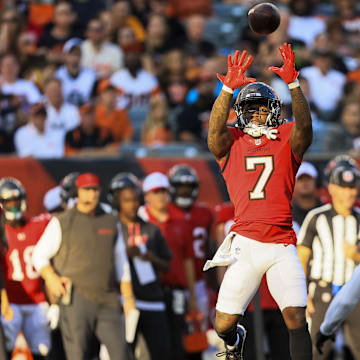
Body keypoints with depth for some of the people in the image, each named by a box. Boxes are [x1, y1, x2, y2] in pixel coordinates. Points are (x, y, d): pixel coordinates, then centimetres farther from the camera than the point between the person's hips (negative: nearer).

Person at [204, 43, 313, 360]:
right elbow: (215, 129, -10)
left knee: (296, 319, -12)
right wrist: (229, 89, -24)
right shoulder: (232, 143, 10)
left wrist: (293, 83, -25)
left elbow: (304, 126, -11)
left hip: (282, 245, 0)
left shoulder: (287, 140, 10)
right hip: (245, 244, 0)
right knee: (223, 324, 2)